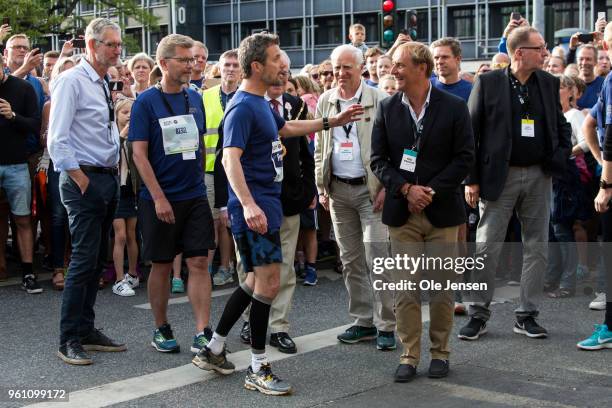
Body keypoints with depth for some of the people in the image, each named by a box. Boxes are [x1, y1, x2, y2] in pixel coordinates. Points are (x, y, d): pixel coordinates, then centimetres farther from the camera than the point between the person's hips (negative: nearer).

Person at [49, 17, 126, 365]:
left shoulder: (105, 85, 15)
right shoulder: (72, 82, -10)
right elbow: (56, 141, -16)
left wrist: (113, 176, 11)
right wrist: (82, 181, -15)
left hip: (108, 179, 8)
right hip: (85, 181, -8)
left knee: (97, 259, 12)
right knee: (84, 259, -8)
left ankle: (86, 330, 21)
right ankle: (69, 340, 1)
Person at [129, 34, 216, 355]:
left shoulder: (195, 99, 7)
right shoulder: (146, 102, -8)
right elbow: (139, 153, -12)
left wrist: (199, 181, 15)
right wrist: (159, 198, -16)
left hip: (195, 196, 4)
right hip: (160, 199, -4)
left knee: (199, 262, -1)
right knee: (161, 265, 7)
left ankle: (202, 334, 1)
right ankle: (161, 329, 22)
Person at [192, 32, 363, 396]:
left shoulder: (261, 104, 14)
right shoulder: (243, 107, -16)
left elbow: (286, 128, 33)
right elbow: (231, 158, -26)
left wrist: (332, 122, 33)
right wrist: (247, 203, -39)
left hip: (268, 202, 10)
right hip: (255, 206, -10)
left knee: (258, 279, 16)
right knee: (269, 282, -7)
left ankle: (213, 350, 25)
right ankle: (258, 369, 4)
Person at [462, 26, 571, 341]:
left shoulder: (549, 83, 8)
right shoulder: (488, 83, -4)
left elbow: (561, 124, 18)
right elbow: (471, 132, -4)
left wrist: (562, 155, 0)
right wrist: (471, 180, -8)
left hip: (539, 176, 4)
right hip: (499, 176, -4)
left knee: (537, 247, 6)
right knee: (487, 246, -1)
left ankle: (527, 315, 17)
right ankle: (479, 314, 11)